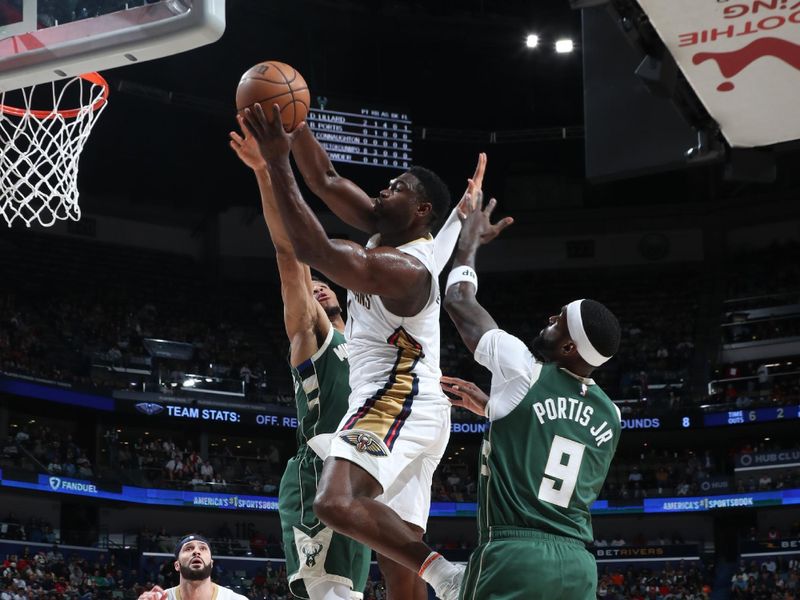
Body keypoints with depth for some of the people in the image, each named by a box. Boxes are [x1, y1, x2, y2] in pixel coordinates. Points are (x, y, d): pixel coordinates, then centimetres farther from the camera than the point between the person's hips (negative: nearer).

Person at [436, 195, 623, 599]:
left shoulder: (524, 371, -3)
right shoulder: (610, 416, 13)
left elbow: (459, 301, 10)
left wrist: (469, 237, 25)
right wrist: (492, 407, 35)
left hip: (514, 552, -6)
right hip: (577, 563, 6)